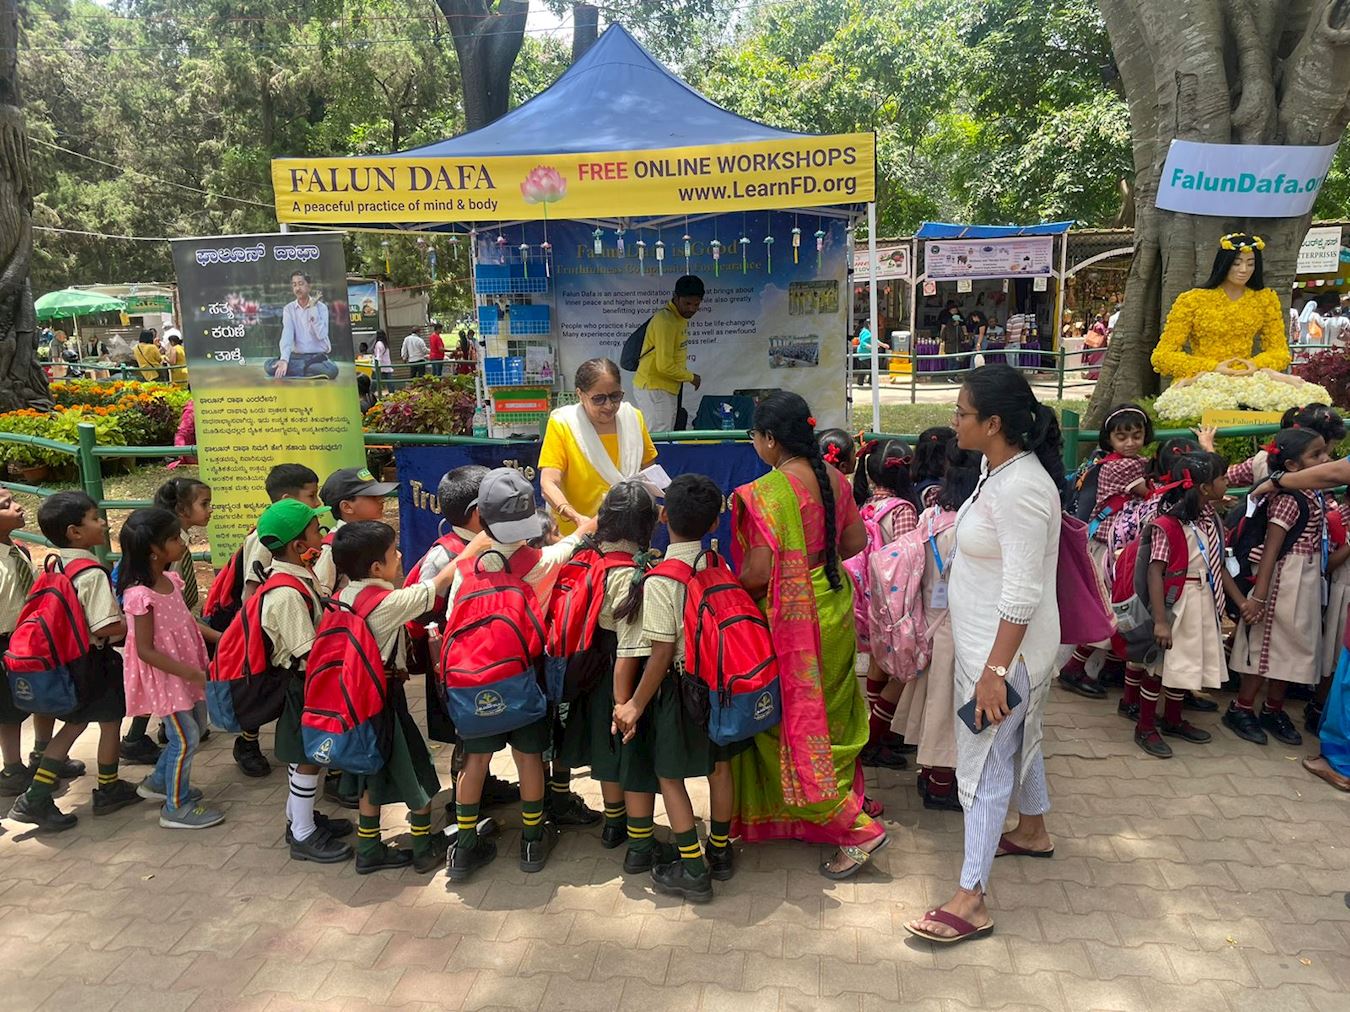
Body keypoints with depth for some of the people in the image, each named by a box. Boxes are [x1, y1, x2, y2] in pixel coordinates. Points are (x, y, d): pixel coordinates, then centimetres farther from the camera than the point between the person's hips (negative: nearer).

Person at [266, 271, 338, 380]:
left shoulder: (321, 307, -3)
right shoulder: (289, 309, 2)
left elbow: (321, 335, -17)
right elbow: (287, 335, -13)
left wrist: (313, 308, -16)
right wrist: (284, 360, -29)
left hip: (318, 356, -2)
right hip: (297, 356, 2)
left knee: (332, 369, -36)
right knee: (268, 365, -23)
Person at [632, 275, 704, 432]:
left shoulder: (681, 318, 11)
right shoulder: (665, 321, -19)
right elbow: (664, 366, -22)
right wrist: (691, 377, -9)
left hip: (668, 390, 9)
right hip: (654, 390, -9)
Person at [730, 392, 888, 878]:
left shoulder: (766, 493, -22)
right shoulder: (833, 479, 1)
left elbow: (757, 574, -23)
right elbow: (856, 540, 10)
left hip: (792, 619, -8)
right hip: (834, 609, 8)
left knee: (795, 721, 5)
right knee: (829, 714, 21)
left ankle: (855, 828, 5)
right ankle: (845, 799, 37)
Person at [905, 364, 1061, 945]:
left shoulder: (1020, 488, -26)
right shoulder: (1000, 471, 5)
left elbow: (1023, 593, -27)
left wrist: (995, 669, -25)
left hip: (1006, 649, -10)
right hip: (986, 641, 10)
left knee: (984, 764, -3)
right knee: (1017, 739, 27)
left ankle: (970, 901, 7)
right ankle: (1033, 831, 49)